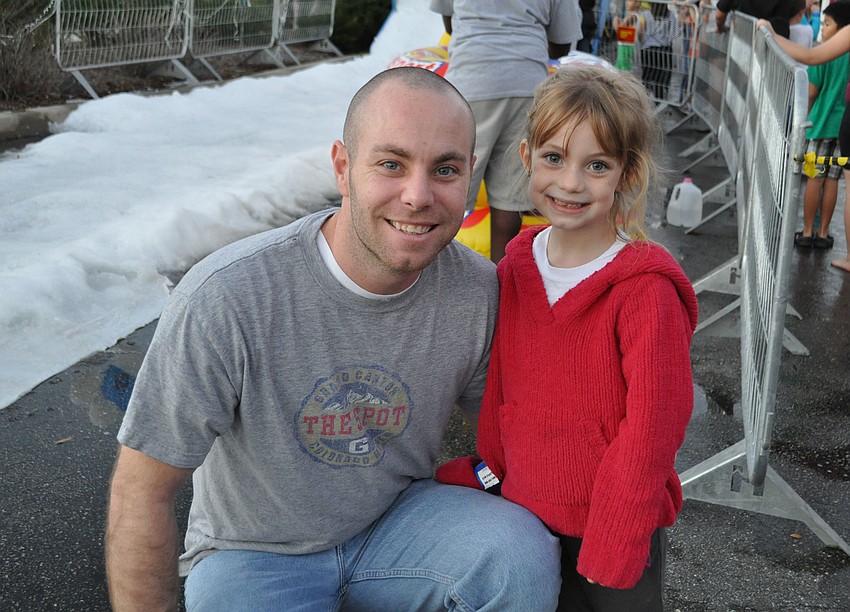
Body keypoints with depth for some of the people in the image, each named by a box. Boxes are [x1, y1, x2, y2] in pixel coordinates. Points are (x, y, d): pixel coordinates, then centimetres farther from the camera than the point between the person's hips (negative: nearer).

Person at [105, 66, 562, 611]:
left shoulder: (479, 292, -15)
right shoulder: (226, 299, -27)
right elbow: (142, 491, -18)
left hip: (396, 518, 2)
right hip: (255, 551, -2)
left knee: (524, 559, -24)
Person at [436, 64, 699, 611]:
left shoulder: (646, 289, -20)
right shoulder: (516, 268, -2)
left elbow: (654, 423, -19)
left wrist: (612, 545, -17)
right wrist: (489, 472, 9)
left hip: (620, 527, -5)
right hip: (527, 514, 5)